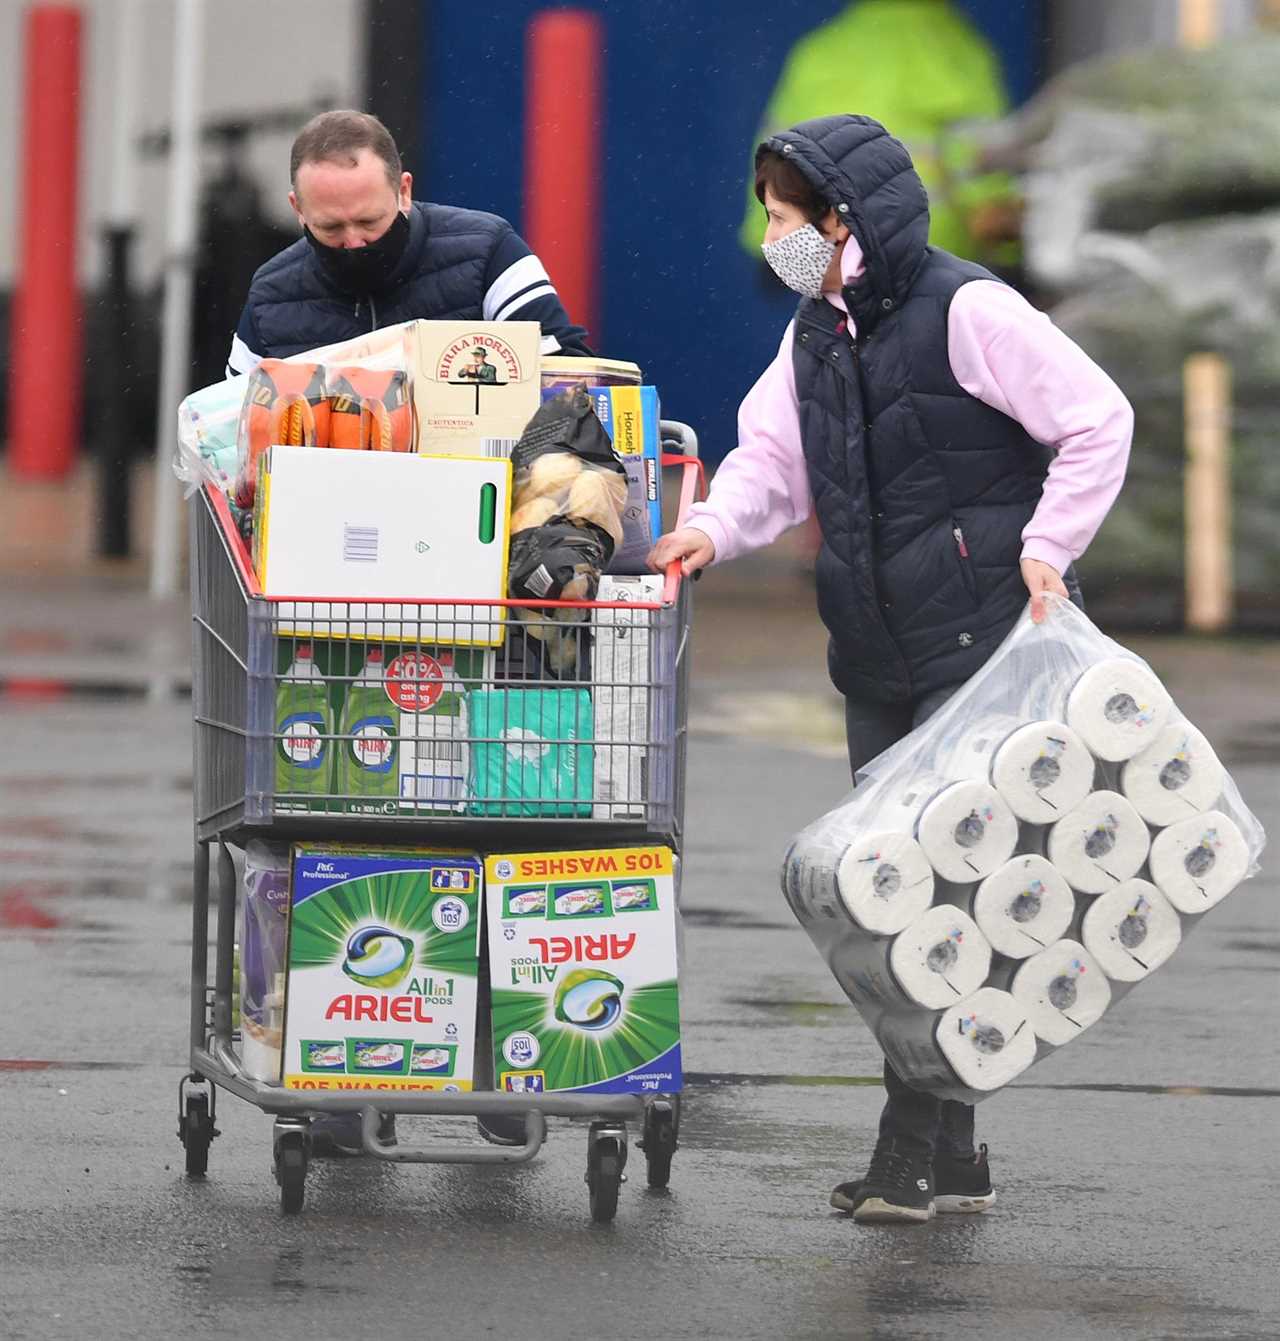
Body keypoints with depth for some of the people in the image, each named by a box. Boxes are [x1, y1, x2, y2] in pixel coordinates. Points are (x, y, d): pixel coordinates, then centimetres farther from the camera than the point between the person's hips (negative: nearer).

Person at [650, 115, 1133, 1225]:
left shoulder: (967, 313, -12)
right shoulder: (816, 336, 12)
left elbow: (1099, 422, -10)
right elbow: (773, 459, 12)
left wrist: (1046, 546, -14)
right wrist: (716, 528, -8)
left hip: (985, 645, -8)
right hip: (879, 662, 8)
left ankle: (916, 1149, -11)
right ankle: (949, 1156, 16)